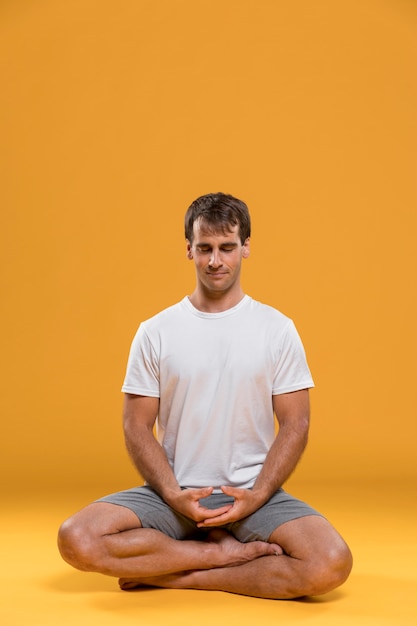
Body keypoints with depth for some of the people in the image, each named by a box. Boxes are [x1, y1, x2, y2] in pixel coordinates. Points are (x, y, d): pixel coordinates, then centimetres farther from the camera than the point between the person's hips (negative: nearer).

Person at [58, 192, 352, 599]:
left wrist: (255, 496, -14)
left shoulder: (277, 329, 2)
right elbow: (137, 426, 1)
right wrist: (174, 496, -14)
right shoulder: (155, 332, 3)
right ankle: (228, 554, -11)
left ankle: (180, 576, -12)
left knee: (331, 564, -28)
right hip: (173, 493, 1)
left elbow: (295, 425, 0)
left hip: (253, 493, 0)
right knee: (76, 539, -25)